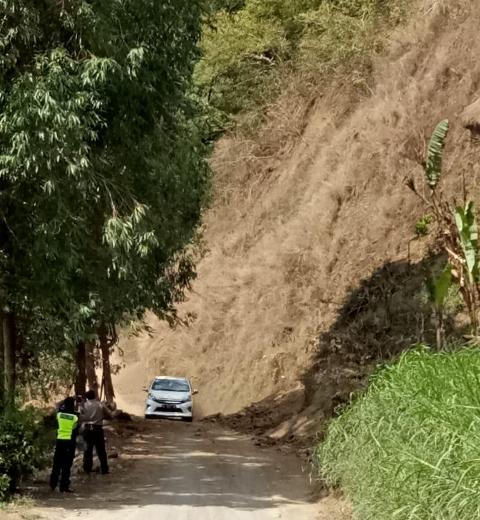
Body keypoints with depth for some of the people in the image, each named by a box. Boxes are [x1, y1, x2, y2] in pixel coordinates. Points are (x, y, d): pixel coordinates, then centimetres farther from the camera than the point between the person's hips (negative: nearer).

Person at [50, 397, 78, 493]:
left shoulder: (59, 414, 0)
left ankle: (53, 484, 17)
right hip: (69, 441, -3)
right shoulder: (74, 417, -7)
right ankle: (64, 486, 1)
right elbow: (74, 432, -1)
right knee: (66, 466, 1)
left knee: (57, 464, 14)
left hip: (60, 440, 3)